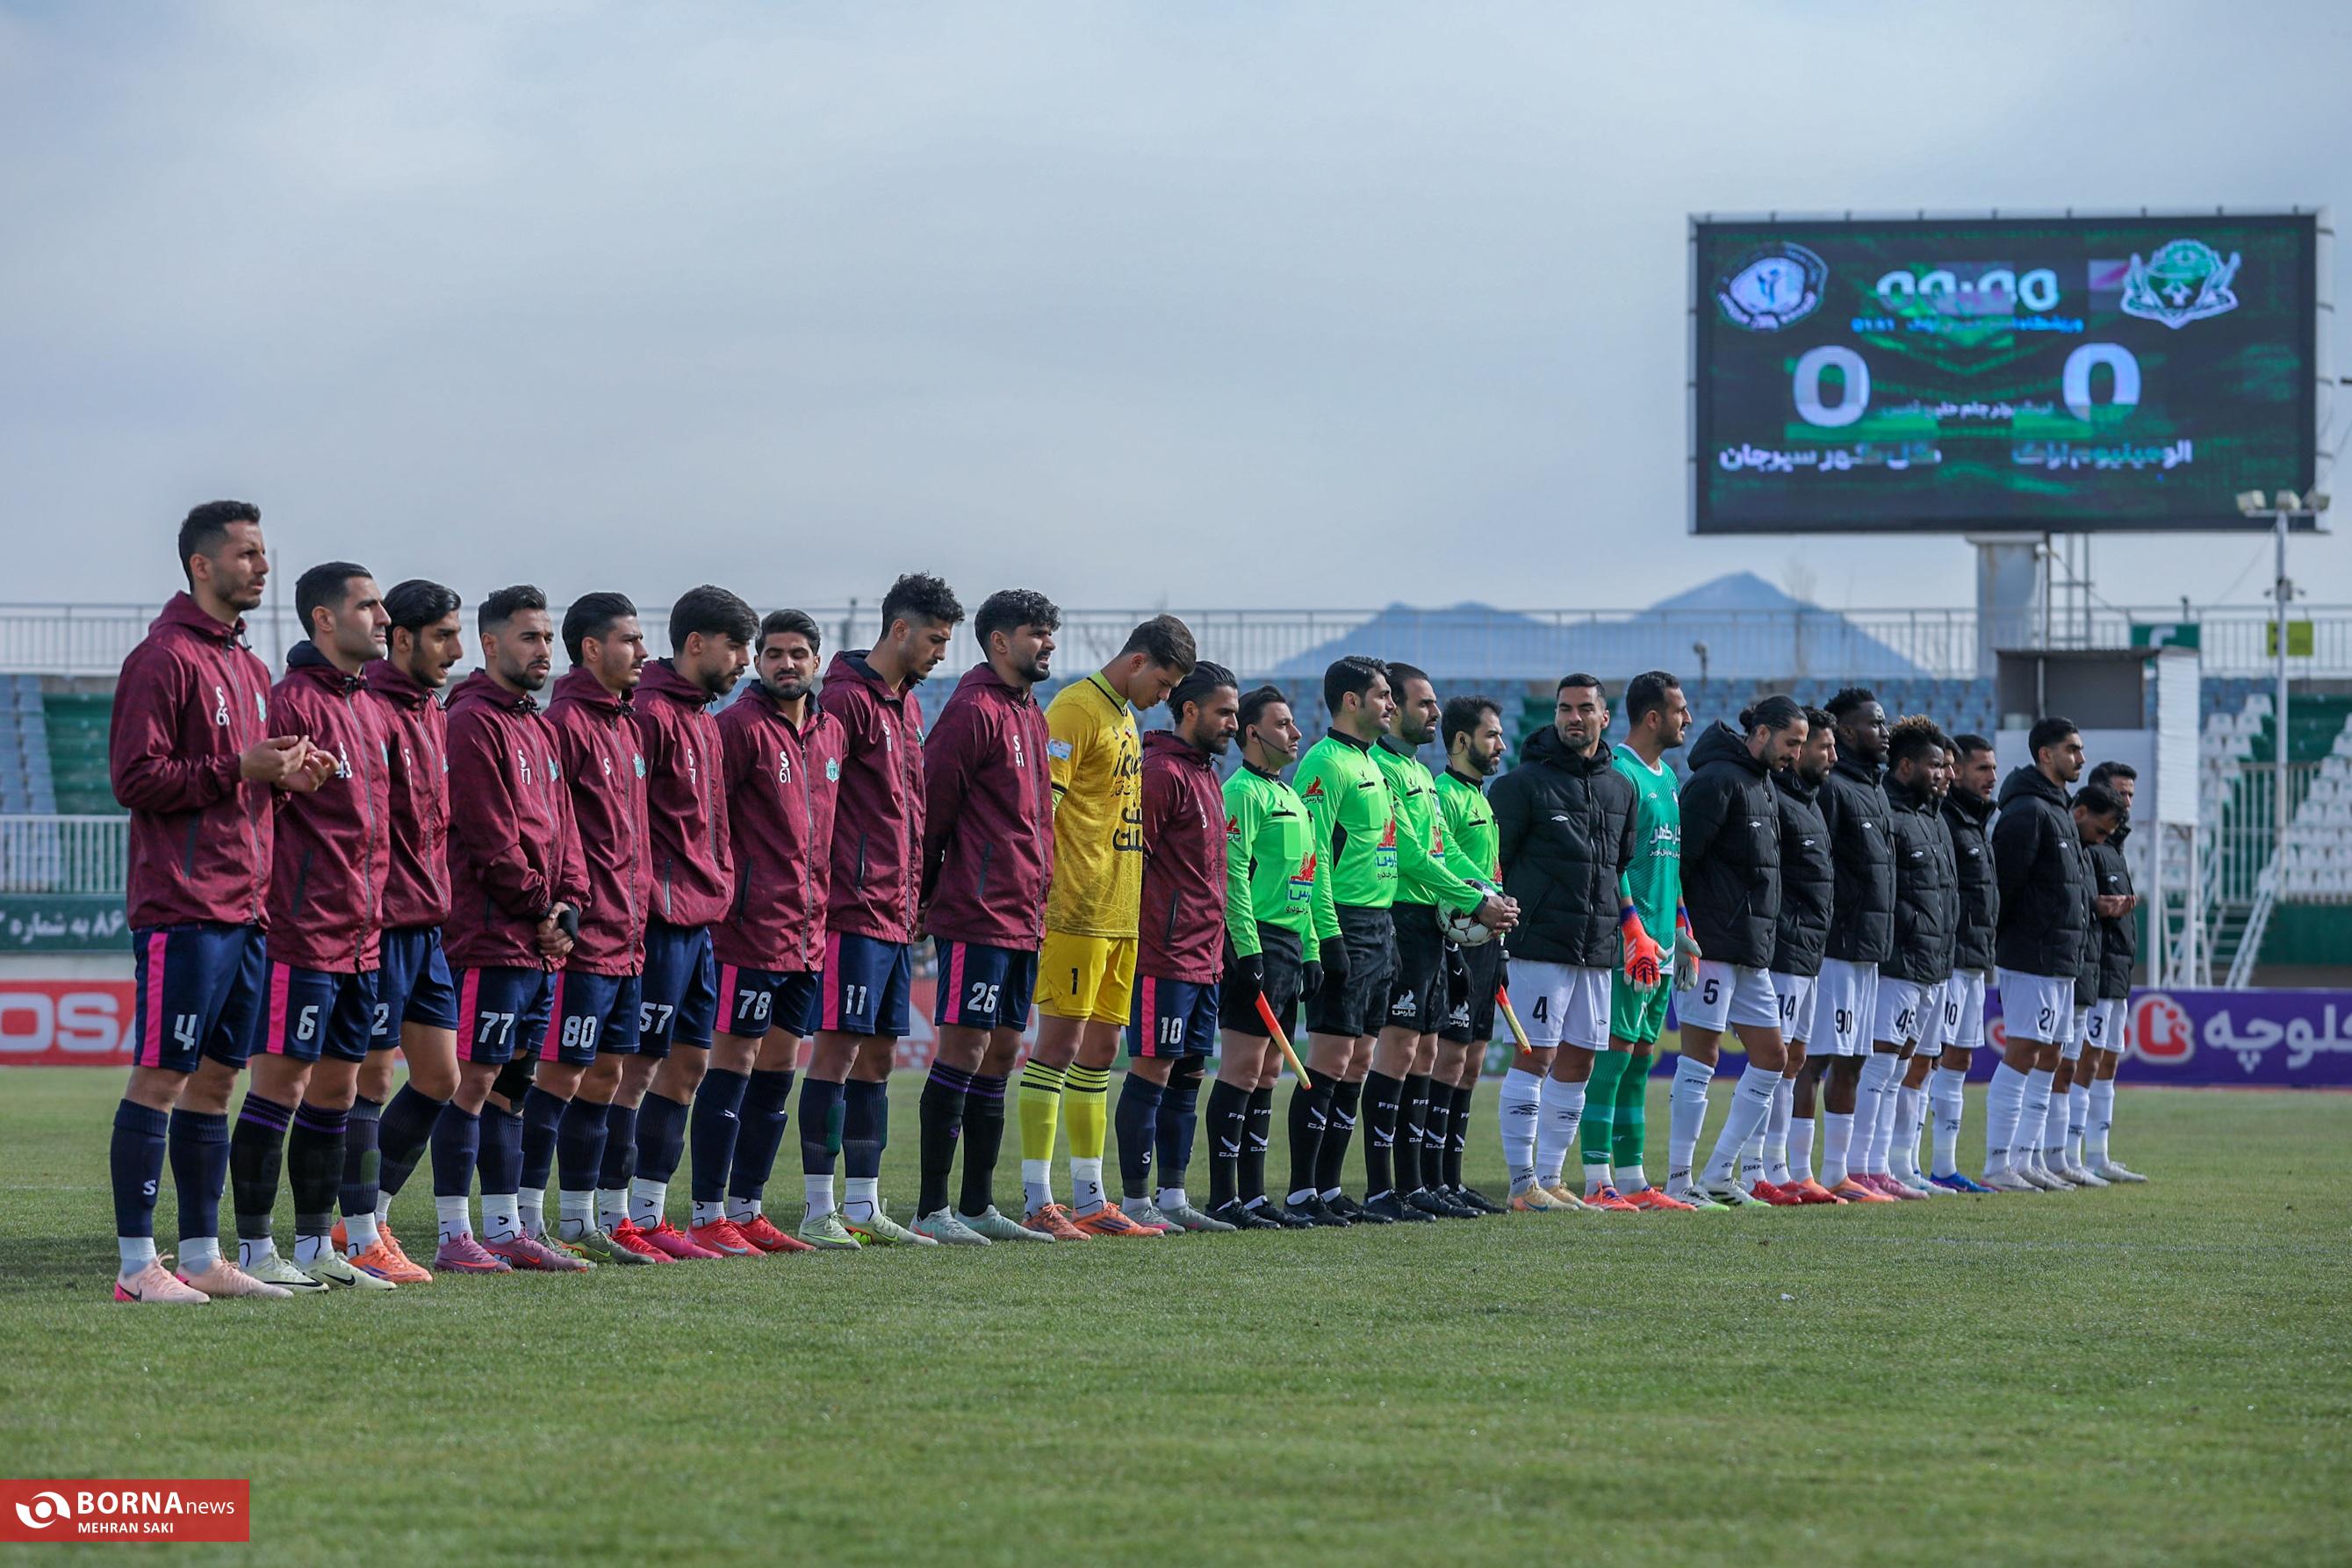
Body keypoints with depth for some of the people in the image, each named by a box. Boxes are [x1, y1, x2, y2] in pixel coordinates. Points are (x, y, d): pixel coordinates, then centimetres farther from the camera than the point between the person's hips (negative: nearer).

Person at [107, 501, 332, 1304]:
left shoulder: (248, 667, 19)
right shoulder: (164, 659, -9)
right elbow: (135, 779, -15)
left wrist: (288, 775, 7)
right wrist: (239, 770, -18)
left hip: (244, 910, 9)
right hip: (183, 909, -9)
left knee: (214, 1080, 11)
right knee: (160, 1077, -7)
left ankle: (202, 1258, 15)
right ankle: (136, 1263, -6)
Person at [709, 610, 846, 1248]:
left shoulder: (829, 732, 14)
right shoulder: (741, 726, -9)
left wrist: (820, 906, 15)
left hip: (806, 931, 8)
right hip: (751, 929, -8)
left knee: (780, 1066, 10)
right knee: (732, 1060, -4)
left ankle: (748, 1209, 17)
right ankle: (714, 1212, -1)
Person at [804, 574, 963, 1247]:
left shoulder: (906, 705, 18)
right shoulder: (848, 699, -11)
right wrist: (819, 891, -19)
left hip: (896, 913, 9)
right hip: (855, 909, -9)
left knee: (877, 1055, 10)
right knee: (838, 1047, -8)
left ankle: (863, 1208, 15)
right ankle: (819, 1211, -6)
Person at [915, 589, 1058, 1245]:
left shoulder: (1032, 716, 18)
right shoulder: (974, 710, -11)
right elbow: (933, 803, -12)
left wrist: (1036, 901, 18)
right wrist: (928, 893, -9)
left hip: (1022, 918, 9)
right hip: (977, 916, -9)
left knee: (1000, 1053, 10)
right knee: (964, 1048, -9)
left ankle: (979, 1206, 15)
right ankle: (933, 1209, -7)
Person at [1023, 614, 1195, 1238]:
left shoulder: (1126, 717, 19)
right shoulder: (1076, 709, -9)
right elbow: (1039, 806, -16)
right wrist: (1040, 896, -21)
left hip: (1122, 915, 9)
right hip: (1077, 912, -9)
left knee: (1100, 1050, 11)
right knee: (1059, 1045, -10)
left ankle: (1089, 1199, 16)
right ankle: (1036, 1200, -10)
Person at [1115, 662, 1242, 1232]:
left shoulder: (1206, 774, 19)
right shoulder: (1162, 772, -11)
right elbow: (1133, 857, -16)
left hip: (1203, 957, 10)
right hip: (1165, 953, -10)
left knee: (1188, 1072, 11)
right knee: (1153, 1068, -7)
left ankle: (1172, 1196, 17)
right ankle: (1135, 1200, -4)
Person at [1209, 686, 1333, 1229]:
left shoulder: (1290, 796, 20)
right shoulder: (1243, 792, -9)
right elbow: (1232, 874, -17)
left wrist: (1311, 950, 18)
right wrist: (1247, 950, -21)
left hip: (1289, 945, 10)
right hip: (1256, 944, -10)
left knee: (1267, 1071, 9)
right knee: (1242, 1067, -10)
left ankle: (1253, 1195, 12)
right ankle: (1224, 1199, -10)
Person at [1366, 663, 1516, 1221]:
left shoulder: (1420, 772, 20)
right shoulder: (1381, 768, -11)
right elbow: (1411, 855, -17)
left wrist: (1481, 897, 3)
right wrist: (1474, 903, -15)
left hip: (1431, 925, 10)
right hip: (1401, 920, -10)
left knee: (1424, 1056, 10)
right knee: (1398, 1049, -11)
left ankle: (1414, 1184, 14)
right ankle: (1380, 1189, -11)